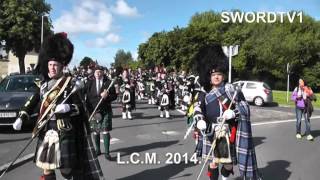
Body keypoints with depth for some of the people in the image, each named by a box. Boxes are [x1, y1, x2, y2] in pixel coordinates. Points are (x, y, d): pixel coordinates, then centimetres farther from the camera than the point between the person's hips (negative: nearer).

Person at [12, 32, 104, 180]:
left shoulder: (69, 84, -7)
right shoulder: (44, 84, 10)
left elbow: (80, 107, -7)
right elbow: (32, 102, 17)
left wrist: (68, 108, -25)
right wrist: (21, 118, 8)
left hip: (63, 133, -6)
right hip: (45, 132, 6)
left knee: (65, 168, -2)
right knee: (46, 168, 13)